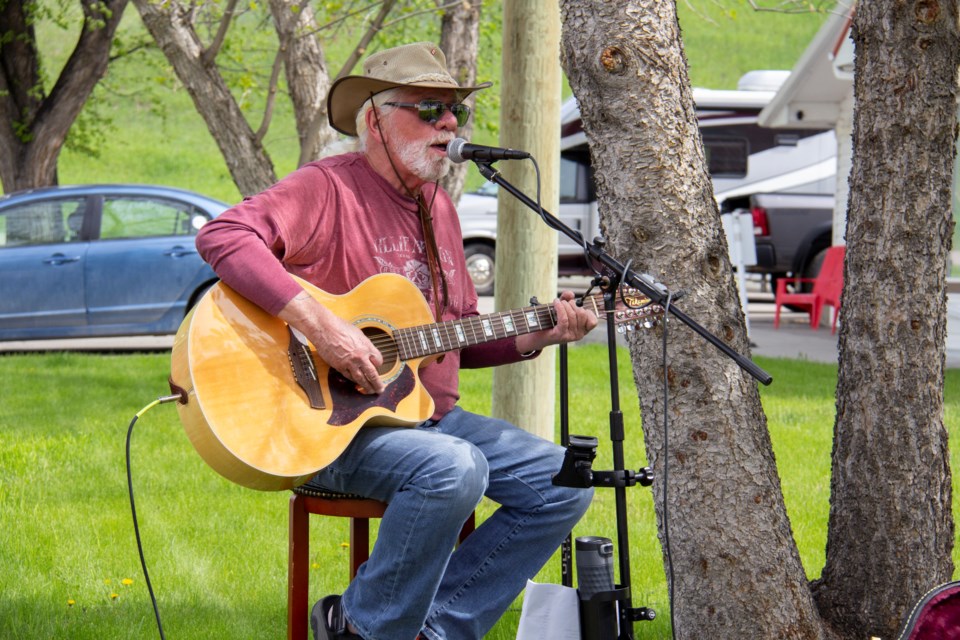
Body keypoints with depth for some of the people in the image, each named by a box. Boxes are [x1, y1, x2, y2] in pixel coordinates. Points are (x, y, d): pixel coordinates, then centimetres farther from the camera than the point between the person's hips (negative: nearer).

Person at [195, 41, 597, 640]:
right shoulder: (329, 187, -10)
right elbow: (222, 235, -28)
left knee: (563, 483, -4)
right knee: (453, 469, -35)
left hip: (430, 417, 9)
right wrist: (318, 323, -33)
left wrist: (535, 336, 4)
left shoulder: (439, 208, 17)